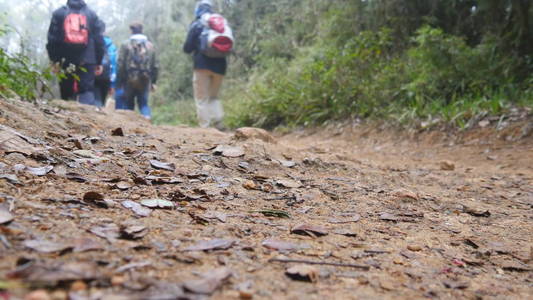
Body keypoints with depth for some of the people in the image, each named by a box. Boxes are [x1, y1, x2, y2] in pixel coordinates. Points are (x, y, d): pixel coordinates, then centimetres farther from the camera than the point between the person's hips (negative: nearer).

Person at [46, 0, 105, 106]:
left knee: (66, 92, 11)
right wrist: (98, 62, 10)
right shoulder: (91, 14, 9)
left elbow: (52, 39, 2)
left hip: (65, 61, 1)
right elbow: (99, 40, 7)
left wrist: (54, 60, 3)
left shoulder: (59, 13, 8)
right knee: (87, 91, -4)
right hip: (87, 61, 0)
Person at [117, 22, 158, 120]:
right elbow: (155, 66, 7)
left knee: (128, 103, 11)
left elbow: (120, 65, -5)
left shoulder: (125, 45, -2)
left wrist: (120, 81, 0)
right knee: (144, 103, 9)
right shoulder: (150, 46, 7)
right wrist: (153, 82, 13)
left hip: (129, 80, -2)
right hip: (145, 81, 2)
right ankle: (147, 117, -12)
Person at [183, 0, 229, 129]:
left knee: (202, 98, 1)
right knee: (214, 97, 16)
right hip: (219, 66, 4)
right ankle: (218, 123, -1)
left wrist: (195, 48, 20)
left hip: (202, 65, -4)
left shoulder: (196, 25, 1)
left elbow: (187, 48, 0)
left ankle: (205, 127, -7)